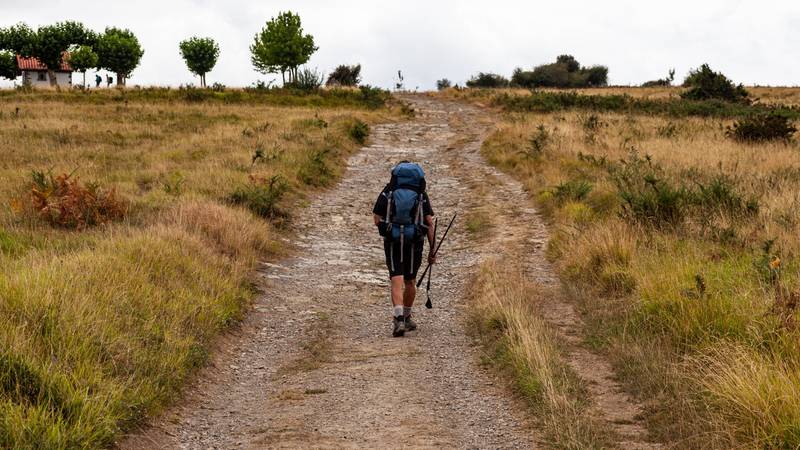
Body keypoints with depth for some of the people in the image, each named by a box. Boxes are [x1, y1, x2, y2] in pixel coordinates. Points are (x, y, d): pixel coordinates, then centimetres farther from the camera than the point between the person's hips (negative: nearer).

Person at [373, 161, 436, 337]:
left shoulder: (387, 192, 4)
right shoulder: (421, 194, 6)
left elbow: (377, 220, -1)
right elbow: (429, 222, 0)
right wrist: (432, 250, 3)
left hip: (393, 242, -1)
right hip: (414, 243, 1)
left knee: (397, 282, -6)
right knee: (410, 281, 18)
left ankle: (398, 321, -23)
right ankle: (407, 318, 32)